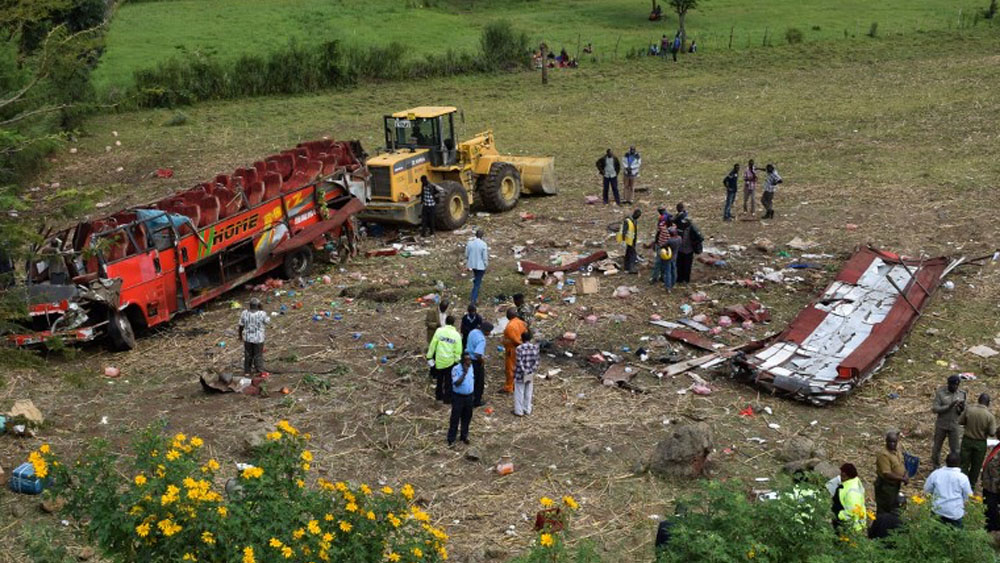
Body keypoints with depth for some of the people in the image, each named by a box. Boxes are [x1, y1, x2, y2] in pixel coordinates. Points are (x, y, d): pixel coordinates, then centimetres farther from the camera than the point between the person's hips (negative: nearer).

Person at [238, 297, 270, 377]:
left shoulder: (244, 313, -10)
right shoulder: (262, 314, -19)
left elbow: (241, 325, -2)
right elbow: (268, 321, -2)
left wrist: (240, 335, 14)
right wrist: (261, 310, -5)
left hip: (247, 338, 3)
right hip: (258, 339, -3)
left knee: (248, 355, 16)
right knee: (258, 355, 10)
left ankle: (247, 372, 24)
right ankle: (260, 371, 18)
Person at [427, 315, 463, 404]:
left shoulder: (439, 331, -8)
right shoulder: (456, 335, -7)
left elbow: (433, 345, -6)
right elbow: (458, 351, -7)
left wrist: (429, 357, 3)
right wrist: (457, 360, 6)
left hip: (439, 360, 1)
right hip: (450, 361, -1)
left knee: (439, 379, 21)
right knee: (448, 380, 12)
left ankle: (438, 395, 33)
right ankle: (447, 398, 16)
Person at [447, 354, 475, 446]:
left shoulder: (470, 366, 0)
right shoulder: (456, 369, -20)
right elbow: (456, 383, -26)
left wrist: (471, 392, 14)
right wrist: (464, 373, -33)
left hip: (469, 396, 6)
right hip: (458, 397, -6)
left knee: (467, 417, 15)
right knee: (455, 418, 2)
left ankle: (464, 436, 32)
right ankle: (451, 439, 11)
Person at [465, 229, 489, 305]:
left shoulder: (470, 243, -4)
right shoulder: (483, 244, -16)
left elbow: (467, 255, 4)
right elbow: (485, 257, -12)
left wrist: (467, 264, 17)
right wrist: (485, 267, 0)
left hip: (472, 265, 5)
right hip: (480, 266, -5)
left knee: (476, 279, 27)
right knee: (478, 282, 2)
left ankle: (475, 295, 36)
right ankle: (473, 299, -2)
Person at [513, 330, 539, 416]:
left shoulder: (520, 348, -20)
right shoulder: (535, 347, -6)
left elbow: (519, 362, -19)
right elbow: (536, 361, -2)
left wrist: (523, 372, -8)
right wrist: (533, 371, 6)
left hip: (520, 375, -4)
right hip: (530, 375, 4)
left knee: (519, 393, 9)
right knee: (528, 392, 18)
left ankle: (519, 411, 15)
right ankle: (527, 410, 27)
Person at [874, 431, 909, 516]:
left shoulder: (897, 451, 3)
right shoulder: (883, 455, -26)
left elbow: (901, 465, 18)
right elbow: (887, 474, -29)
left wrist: (905, 475, -1)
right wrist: (902, 479, -24)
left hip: (895, 485, 9)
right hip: (885, 486, -9)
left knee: (894, 509, 24)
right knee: (883, 511, 3)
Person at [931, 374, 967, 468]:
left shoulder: (961, 394, -5)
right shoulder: (940, 392, -13)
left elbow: (962, 412, 2)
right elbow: (935, 409, -16)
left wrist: (962, 408, -22)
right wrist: (949, 406, -28)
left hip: (954, 425, 1)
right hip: (941, 425, -1)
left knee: (954, 449, 4)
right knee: (937, 447, 13)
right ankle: (936, 467, 30)